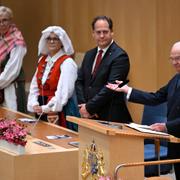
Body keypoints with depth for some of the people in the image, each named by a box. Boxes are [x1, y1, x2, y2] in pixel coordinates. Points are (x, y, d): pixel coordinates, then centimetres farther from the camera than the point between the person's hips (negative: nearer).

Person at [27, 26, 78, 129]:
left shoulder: (67, 63, -10)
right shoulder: (42, 60, 13)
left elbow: (63, 92, -18)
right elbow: (34, 87, 11)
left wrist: (46, 108, -18)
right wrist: (35, 105, -5)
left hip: (59, 112, -6)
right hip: (41, 112, 6)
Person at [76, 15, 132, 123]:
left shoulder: (120, 56, -11)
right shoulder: (89, 55, 13)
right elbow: (79, 81, 11)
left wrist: (89, 107, -14)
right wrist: (83, 105, -4)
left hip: (110, 117, -6)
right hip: (88, 115, 6)